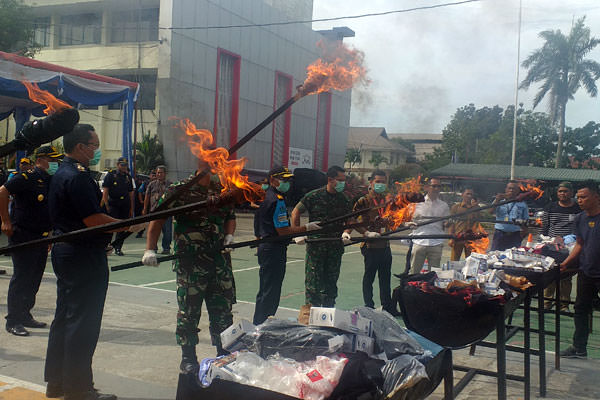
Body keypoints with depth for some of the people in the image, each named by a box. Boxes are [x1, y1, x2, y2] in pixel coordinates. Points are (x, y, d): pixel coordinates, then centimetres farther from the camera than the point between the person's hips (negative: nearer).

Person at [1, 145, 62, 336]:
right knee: (21, 277, -4)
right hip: (22, 235, -8)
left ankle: (25, 315, 25)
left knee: (35, 278, 12)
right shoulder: (28, 177, -12)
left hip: (41, 237, 8)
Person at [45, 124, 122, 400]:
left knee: (64, 317, 17)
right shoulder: (78, 177, -18)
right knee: (82, 322, -3)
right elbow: (94, 220, -24)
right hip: (84, 256, -11)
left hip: (65, 250, 11)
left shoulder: (60, 174, 15)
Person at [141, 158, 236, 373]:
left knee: (223, 309, 11)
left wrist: (229, 235, 3)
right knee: (189, 311, 5)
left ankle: (224, 354, 26)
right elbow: (157, 218, -5)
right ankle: (188, 358, 21)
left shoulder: (223, 190, 9)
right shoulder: (180, 190, -5)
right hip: (189, 262, -4)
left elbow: (231, 217, 23)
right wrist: (150, 249, -13)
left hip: (220, 260, 4)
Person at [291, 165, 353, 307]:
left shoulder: (345, 199, 5)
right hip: (315, 246, -3)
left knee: (331, 283, 10)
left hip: (336, 246, 4)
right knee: (313, 282, -1)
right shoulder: (314, 196, -6)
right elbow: (295, 213, 1)